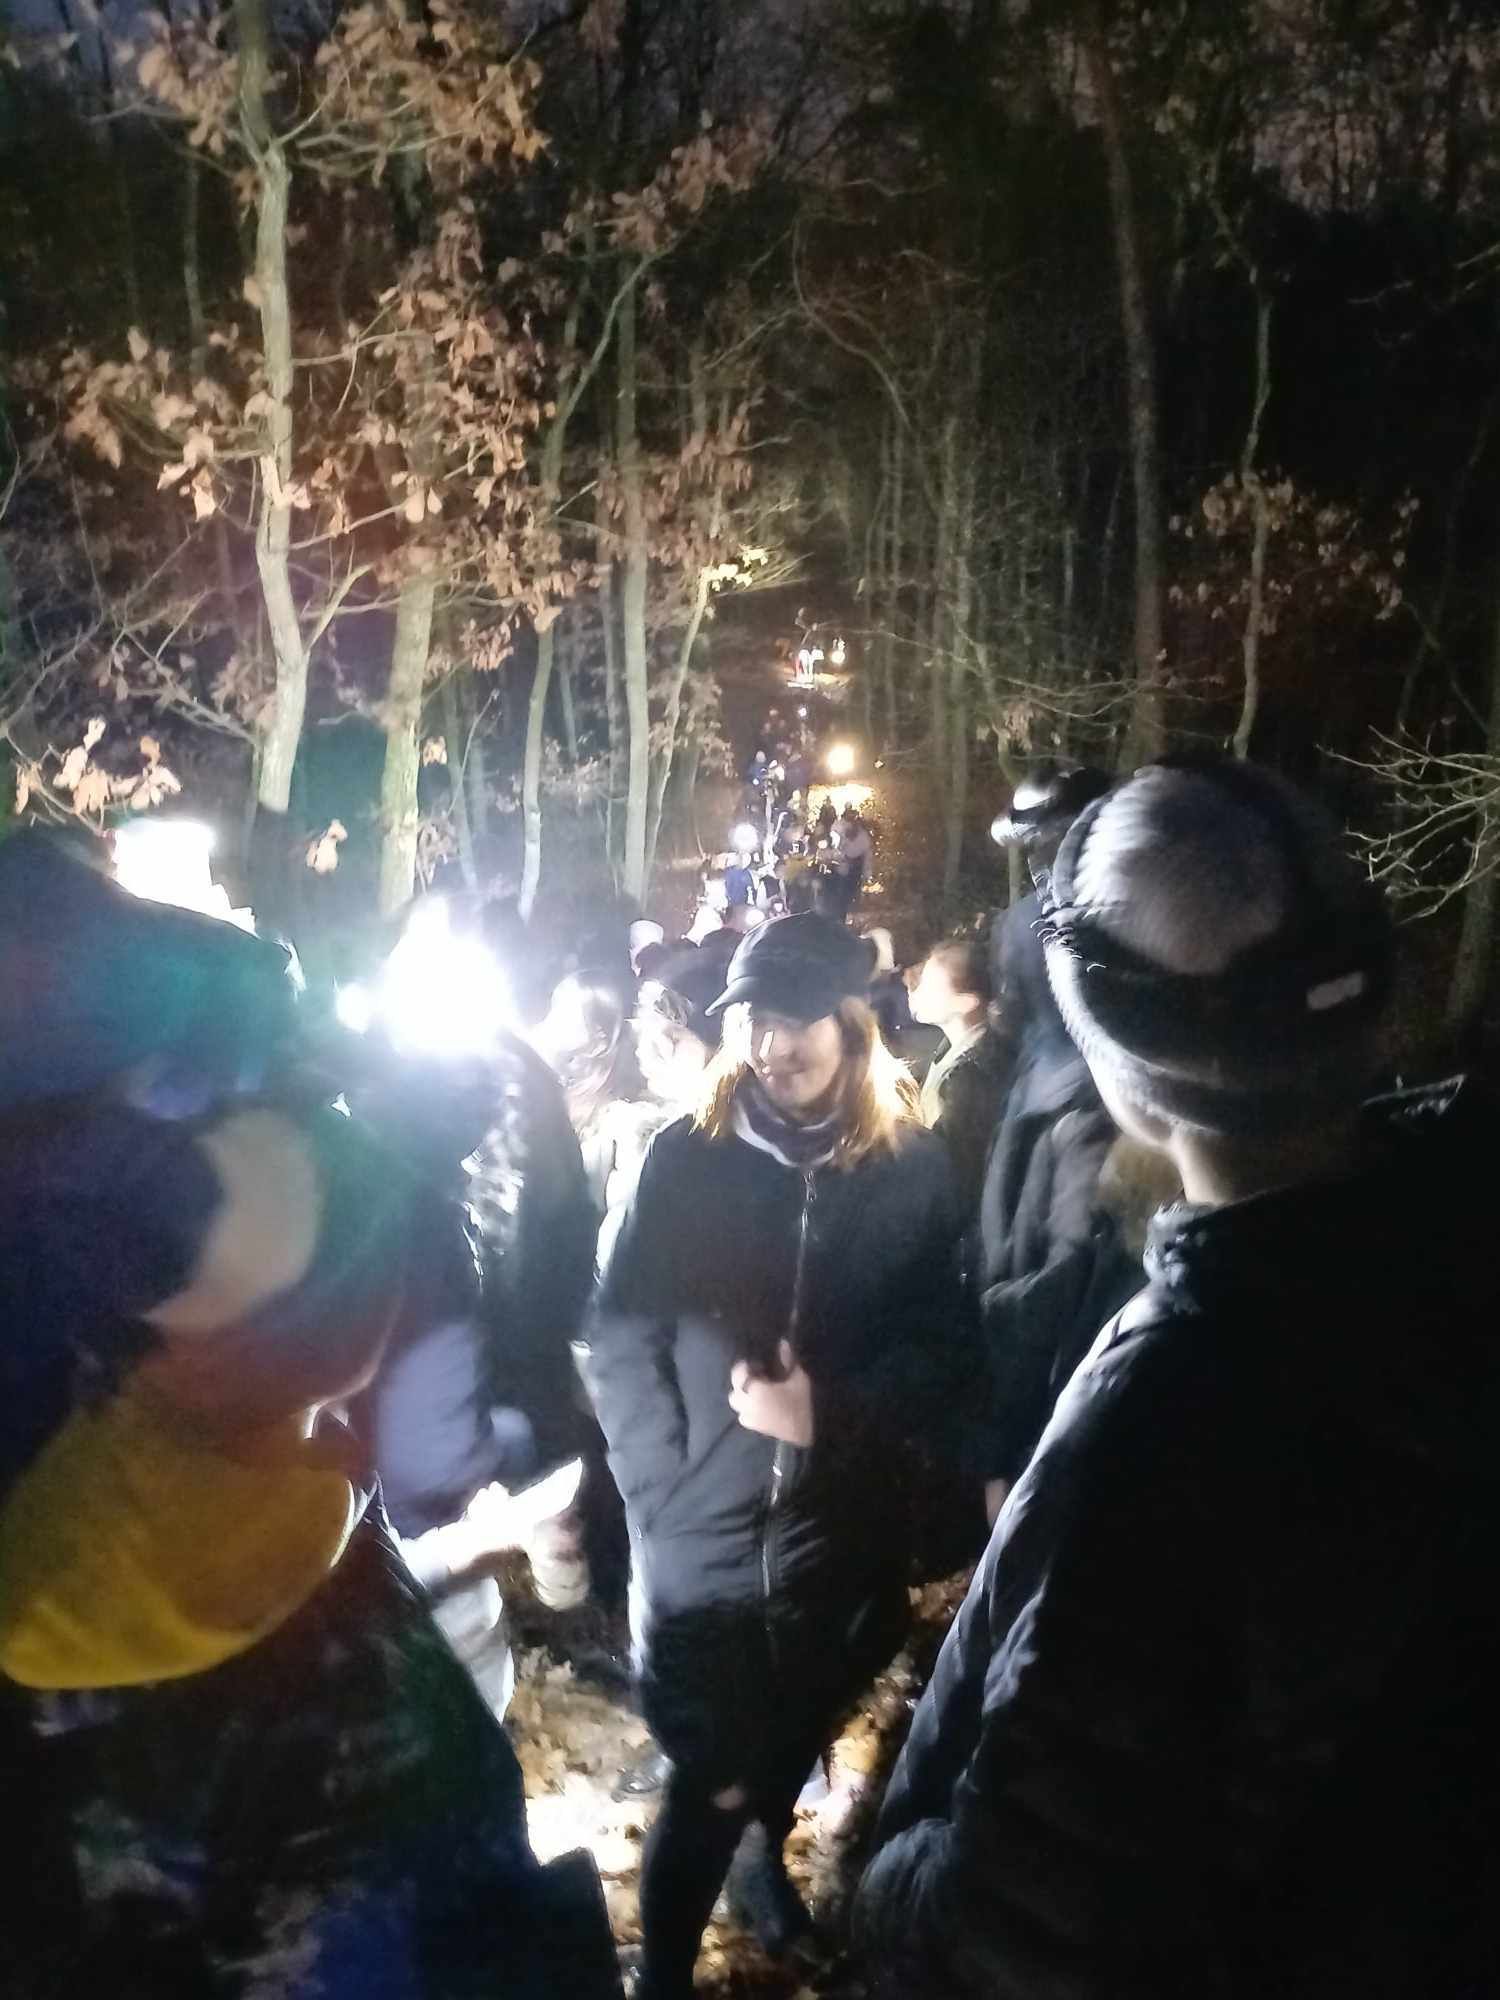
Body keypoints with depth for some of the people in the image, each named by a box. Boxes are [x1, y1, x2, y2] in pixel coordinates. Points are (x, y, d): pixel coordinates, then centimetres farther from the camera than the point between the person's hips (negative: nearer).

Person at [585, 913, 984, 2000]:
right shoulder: (686, 1158, -6)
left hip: (844, 1542, 2)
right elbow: (621, 1342, -6)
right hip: (699, 1544, -2)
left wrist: (831, 1414, -19)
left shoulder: (914, 1168, -6)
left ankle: (764, 1847, 55)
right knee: (707, 1781, 6)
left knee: (796, 1743, 25)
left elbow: (945, 1350, -5)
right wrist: (663, 1495, -12)